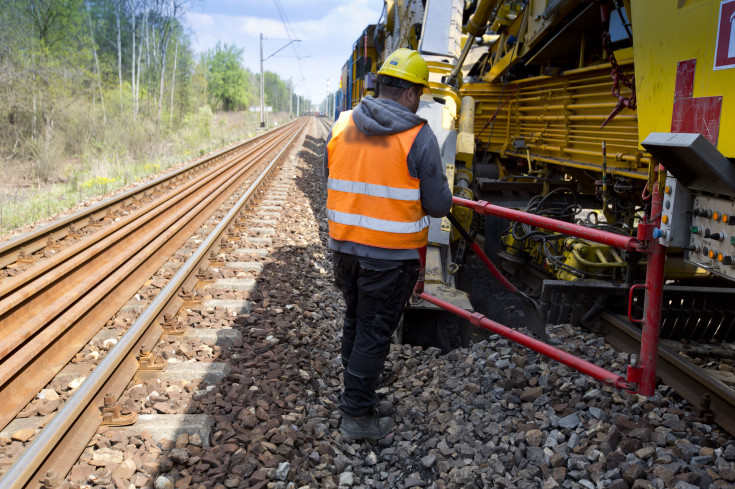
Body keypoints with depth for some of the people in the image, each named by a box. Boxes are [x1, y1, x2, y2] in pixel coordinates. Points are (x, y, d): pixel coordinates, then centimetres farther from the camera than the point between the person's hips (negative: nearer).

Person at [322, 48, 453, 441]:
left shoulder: (341, 126, 1)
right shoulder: (418, 137, -14)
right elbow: (439, 205, -11)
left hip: (344, 245, 6)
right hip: (390, 255, -5)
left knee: (354, 320, 24)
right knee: (374, 331, 7)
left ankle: (353, 387, 42)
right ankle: (357, 416, 16)